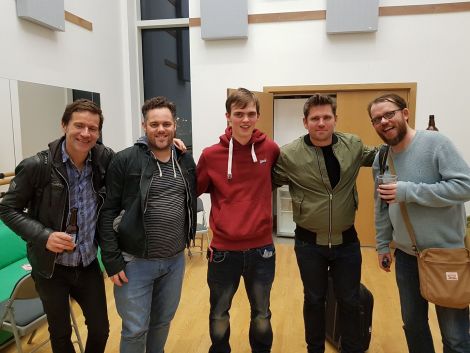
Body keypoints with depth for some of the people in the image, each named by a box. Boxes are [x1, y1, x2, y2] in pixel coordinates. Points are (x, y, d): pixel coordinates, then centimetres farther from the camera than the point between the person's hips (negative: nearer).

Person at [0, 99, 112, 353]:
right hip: (51, 267, -2)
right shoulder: (37, 166, -17)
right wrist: (43, 236, -23)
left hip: (89, 263, 3)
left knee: (100, 329, 16)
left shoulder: (104, 159, -9)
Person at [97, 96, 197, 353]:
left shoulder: (186, 161, 3)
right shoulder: (125, 161, -11)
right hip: (136, 261, -4)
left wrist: (187, 240, 8)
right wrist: (112, 261, -12)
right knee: (135, 330, 9)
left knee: (163, 322, 20)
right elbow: (107, 212, -10)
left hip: (175, 260, 4)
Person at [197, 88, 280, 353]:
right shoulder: (211, 155, -7)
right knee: (219, 317, 18)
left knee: (262, 316, 20)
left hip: (262, 248, 1)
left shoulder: (270, 149, -3)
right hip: (224, 250, -1)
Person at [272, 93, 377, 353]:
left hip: (346, 240, 2)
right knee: (314, 300, 17)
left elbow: (377, 156, 16)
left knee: (350, 301, 17)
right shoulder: (289, 154, -14)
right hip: (309, 242, -2)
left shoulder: (354, 146, -4)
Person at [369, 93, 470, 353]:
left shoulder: (435, 143, -14)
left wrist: (408, 191, -26)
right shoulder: (380, 160, 3)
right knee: (413, 324, 19)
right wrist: (383, 244, 13)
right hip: (406, 256, 5)